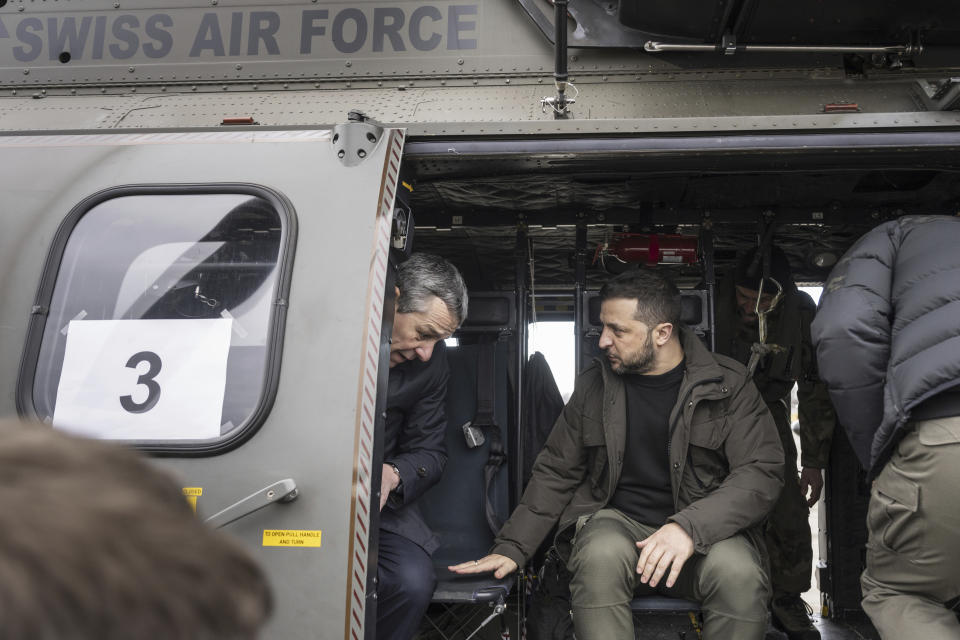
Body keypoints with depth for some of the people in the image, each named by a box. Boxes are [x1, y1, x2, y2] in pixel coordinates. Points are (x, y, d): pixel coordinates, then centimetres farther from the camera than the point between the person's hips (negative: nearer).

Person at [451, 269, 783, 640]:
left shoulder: (727, 384, -2)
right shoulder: (594, 384, 6)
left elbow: (763, 470, -11)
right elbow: (556, 472, 11)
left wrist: (688, 526, -27)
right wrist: (512, 547, 1)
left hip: (703, 529, 0)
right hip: (616, 520, 1)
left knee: (740, 573, -33)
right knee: (600, 556, -34)